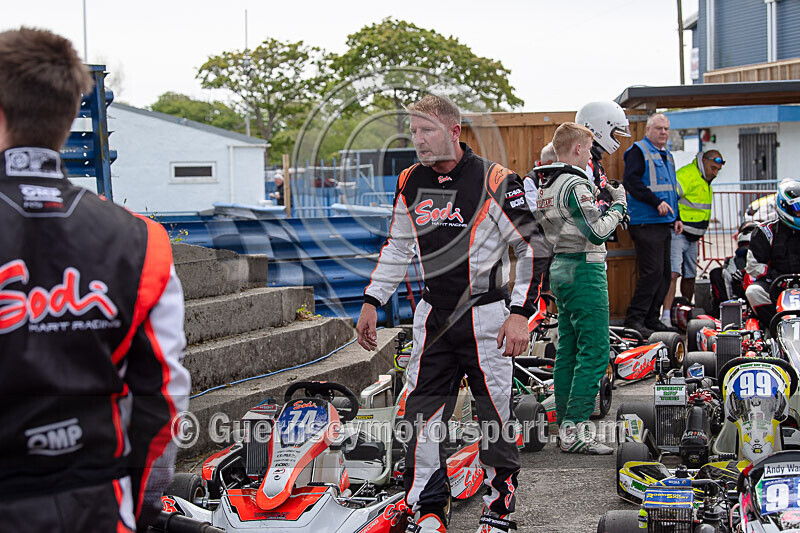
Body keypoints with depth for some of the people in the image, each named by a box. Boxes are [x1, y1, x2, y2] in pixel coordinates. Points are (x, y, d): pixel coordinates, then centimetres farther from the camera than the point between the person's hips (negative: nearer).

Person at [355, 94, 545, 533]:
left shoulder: (495, 181, -11)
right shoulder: (410, 183, 5)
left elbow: (531, 248, -7)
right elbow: (397, 247, 18)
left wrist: (520, 313, -13)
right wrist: (372, 302, 15)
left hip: (485, 317, -4)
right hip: (433, 316, 4)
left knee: (497, 416, 3)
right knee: (421, 415, 3)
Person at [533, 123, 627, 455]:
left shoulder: (546, 186, 13)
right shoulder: (576, 184, -16)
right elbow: (598, 233, -19)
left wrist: (598, 200, 15)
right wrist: (618, 204, -6)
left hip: (560, 267, 10)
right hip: (584, 270, -10)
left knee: (568, 350, 12)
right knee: (594, 352, -8)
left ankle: (564, 424, 15)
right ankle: (576, 430, -11)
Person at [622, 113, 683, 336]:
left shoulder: (667, 156, 22)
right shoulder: (638, 151, -5)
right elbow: (630, 181, -18)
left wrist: (676, 217, 19)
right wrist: (656, 202, -22)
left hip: (664, 224, 9)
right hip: (645, 223, -9)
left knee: (664, 274, 9)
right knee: (652, 272, -15)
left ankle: (651, 318, 15)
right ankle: (634, 318, -10)